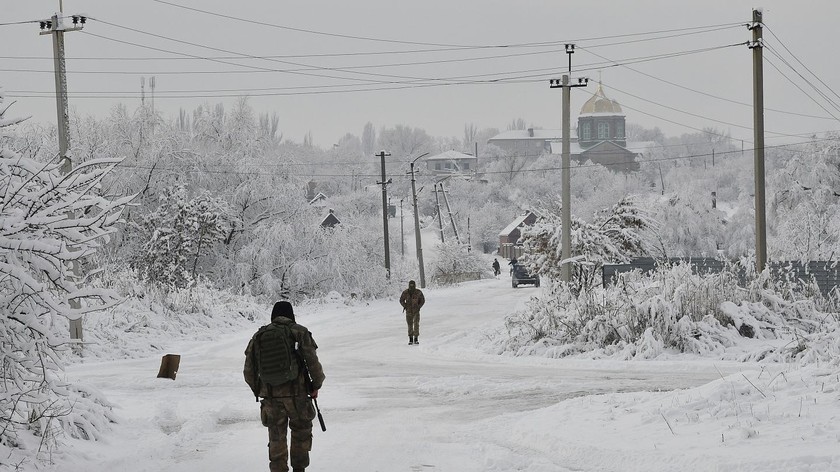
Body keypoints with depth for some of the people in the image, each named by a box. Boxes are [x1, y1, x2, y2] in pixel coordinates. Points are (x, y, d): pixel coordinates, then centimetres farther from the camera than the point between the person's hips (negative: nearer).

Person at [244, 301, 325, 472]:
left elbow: (249, 371, 9)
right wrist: (316, 385, 8)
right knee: (302, 432, 16)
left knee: (276, 438, 10)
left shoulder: (259, 336, 6)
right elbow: (313, 362, -6)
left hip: (270, 395, 2)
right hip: (297, 394, -2)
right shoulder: (300, 333, -2)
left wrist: (258, 390, 22)